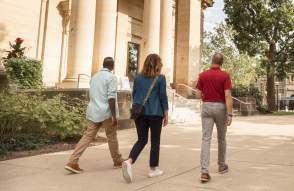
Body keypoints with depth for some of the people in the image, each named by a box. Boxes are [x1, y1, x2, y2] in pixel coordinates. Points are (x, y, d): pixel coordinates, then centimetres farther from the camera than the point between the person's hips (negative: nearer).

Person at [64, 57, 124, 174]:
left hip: (93, 112, 6)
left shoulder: (94, 77, 14)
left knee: (87, 136, 3)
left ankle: (73, 162, -7)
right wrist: (114, 115, -16)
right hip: (106, 112, -6)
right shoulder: (111, 77, -9)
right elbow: (111, 98, -17)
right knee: (112, 137, 10)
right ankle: (117, 161, 27)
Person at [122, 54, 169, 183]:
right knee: (155, 141, 10)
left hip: (139, 113, 4)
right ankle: (153, 169, 17)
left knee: (142, 140, 10)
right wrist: (166, 114, 2)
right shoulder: (160, 78, -5)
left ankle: (129, 161, -13)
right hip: (155, 113, -4)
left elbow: (134, 95, 12)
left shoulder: (138, 77, 7)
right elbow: (163, 96, -5)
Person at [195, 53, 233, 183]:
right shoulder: (225, 76, -6)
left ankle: (204, 171, -17)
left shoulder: (202, 75, 1)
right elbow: (228, 96, -14)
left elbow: (198, 94, 2)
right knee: (221, 138, 17)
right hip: (220, 108, -1)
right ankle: (222, 166, 33)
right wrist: (230, 114, -13)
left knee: (206, 139, -6)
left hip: (207, 107, 1)